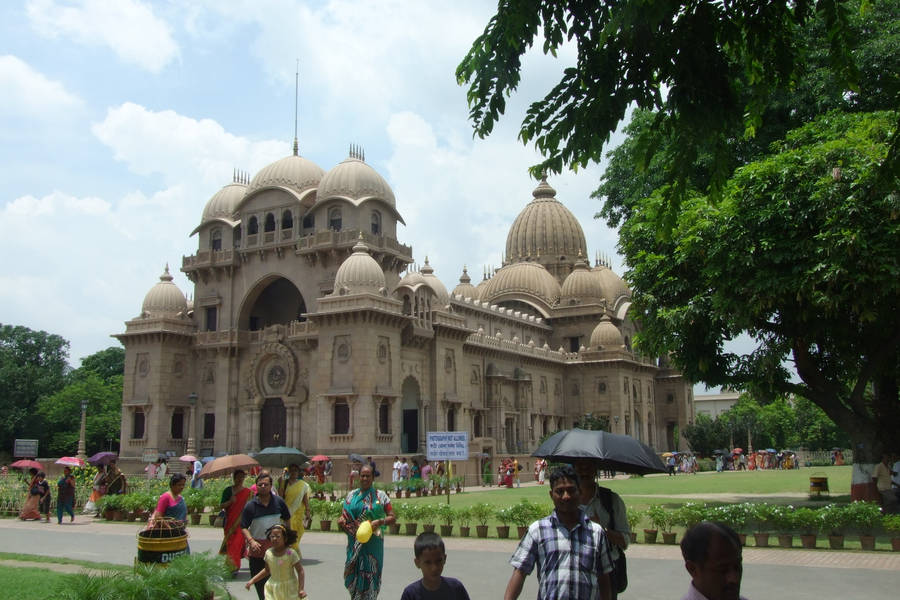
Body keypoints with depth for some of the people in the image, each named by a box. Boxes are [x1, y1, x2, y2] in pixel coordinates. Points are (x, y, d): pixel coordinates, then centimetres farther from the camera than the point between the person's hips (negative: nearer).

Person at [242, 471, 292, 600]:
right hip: (258, 546, -1)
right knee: (259, 581, 9)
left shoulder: (279, 502, 0)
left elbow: (287, 519, 13)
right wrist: (251, 541, -20)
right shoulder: (250, 506, -6)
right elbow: (244, 527, -5)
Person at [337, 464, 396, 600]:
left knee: (370, 573, 0)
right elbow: (344, 515, 12)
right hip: (355, 542, 2)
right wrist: (341, 521, -10)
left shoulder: (380, 496, 2)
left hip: (373, 542, -2)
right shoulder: (351, 495, 9)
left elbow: (392, 517, 1)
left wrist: (379, 522, -17)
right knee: (354, 572, 2)